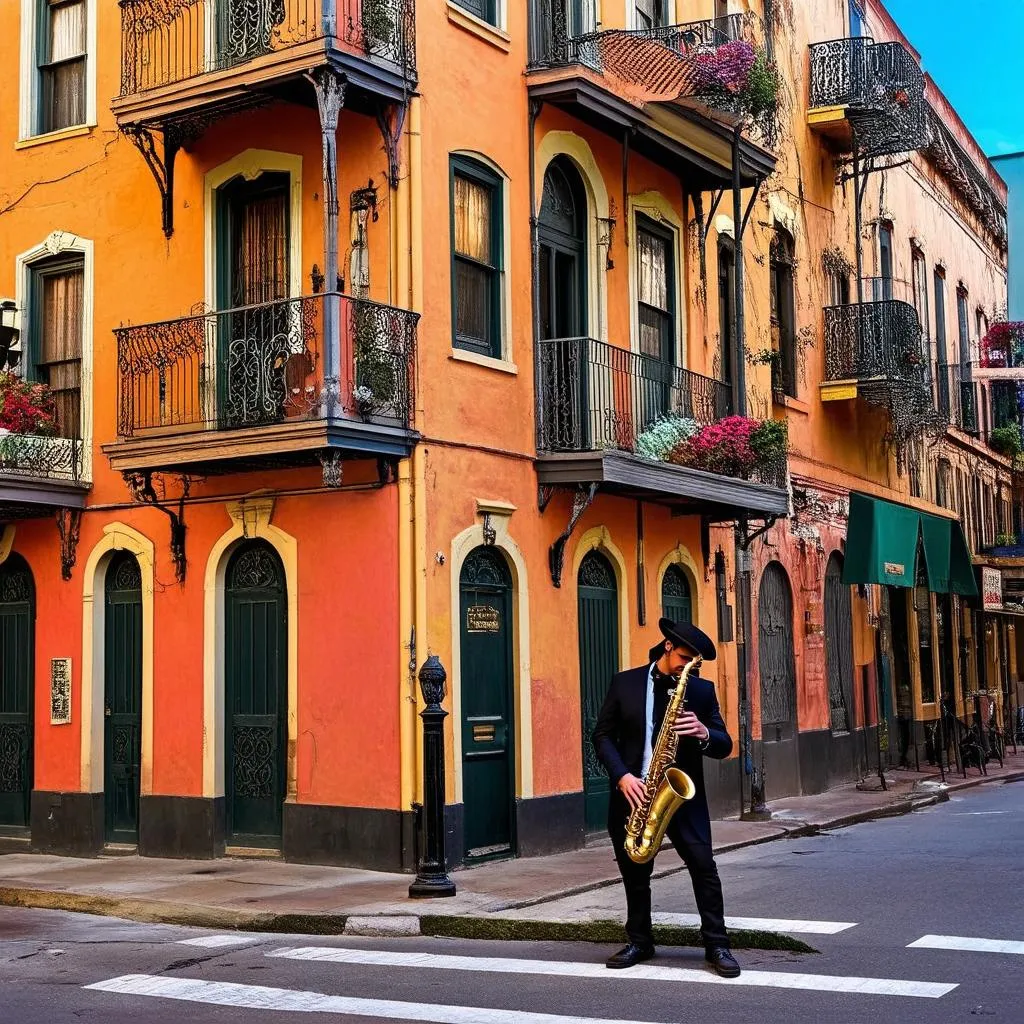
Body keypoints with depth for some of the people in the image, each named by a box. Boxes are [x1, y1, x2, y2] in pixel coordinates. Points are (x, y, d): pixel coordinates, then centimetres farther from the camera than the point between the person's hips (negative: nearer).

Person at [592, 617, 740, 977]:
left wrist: (703, 734, -22)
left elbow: (724, 745, 2)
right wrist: (622, 776, -13)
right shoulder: (624, 683, 3)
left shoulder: (702, 690, 3)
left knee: (703, 865, -8)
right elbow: (603, 734, 2)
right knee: (634, 871, 10)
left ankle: (717, 945, 2)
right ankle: (640, 941, 25)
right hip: (632, 791, 1)